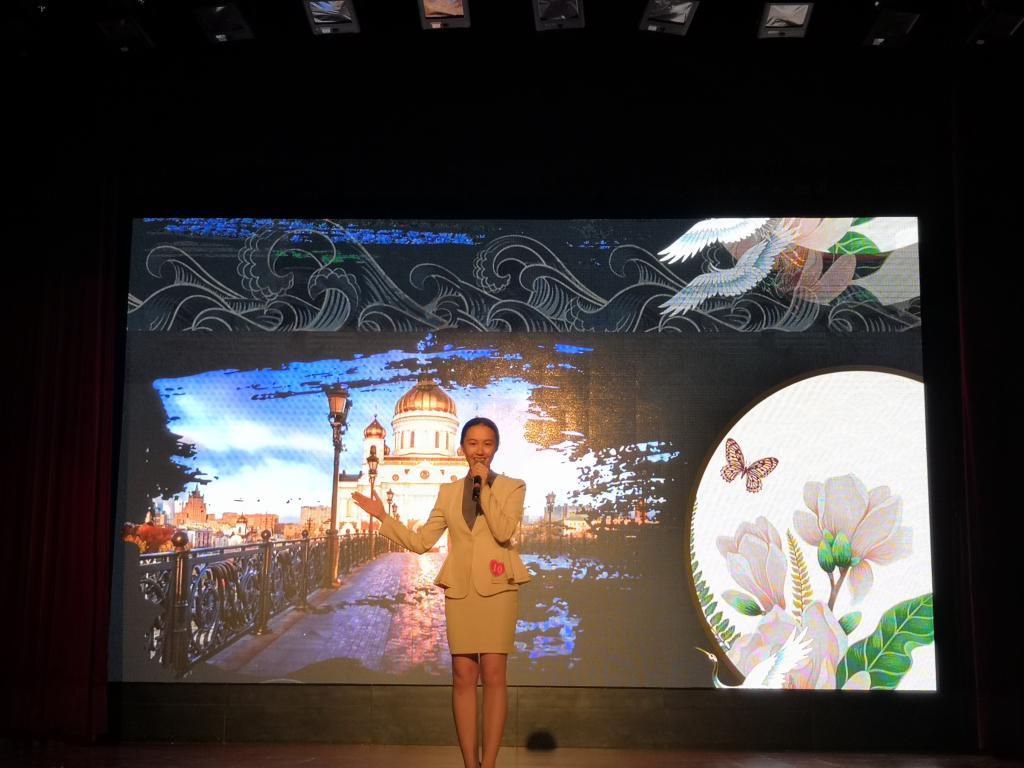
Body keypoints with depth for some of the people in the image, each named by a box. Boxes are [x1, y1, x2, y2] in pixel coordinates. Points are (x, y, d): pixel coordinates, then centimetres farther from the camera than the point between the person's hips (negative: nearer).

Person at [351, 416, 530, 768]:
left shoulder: (512, 487, 6)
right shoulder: (448, 492, 15)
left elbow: (504, 531, -12)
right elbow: (420, 542, 11)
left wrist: (484, 486, -9)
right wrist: (383, 517, 4)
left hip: (497, 587, -2)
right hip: (459, 589, 3)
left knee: (493, 674, -4)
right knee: (463, 676, 1)